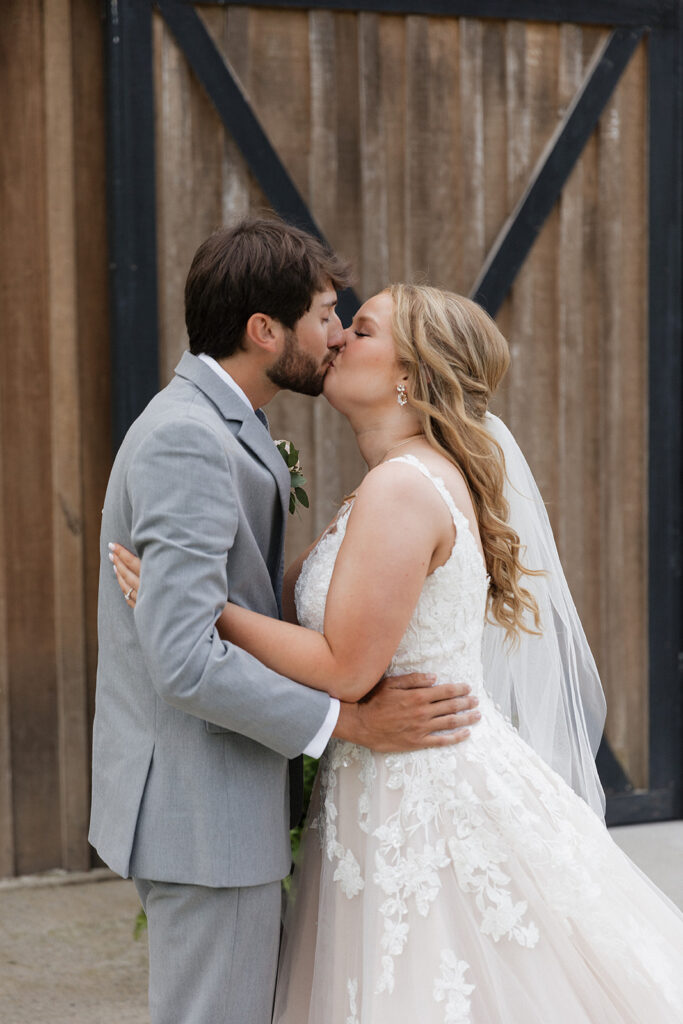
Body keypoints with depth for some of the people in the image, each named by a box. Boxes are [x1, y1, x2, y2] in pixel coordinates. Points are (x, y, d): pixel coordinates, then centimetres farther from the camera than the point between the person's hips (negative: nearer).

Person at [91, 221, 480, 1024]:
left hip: (212, 799, 11)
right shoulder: (186, 441, -21)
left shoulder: (215, 427, 13)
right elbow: (185, 659, -28)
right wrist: (352, 721, -22)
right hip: (202, 811, -11)